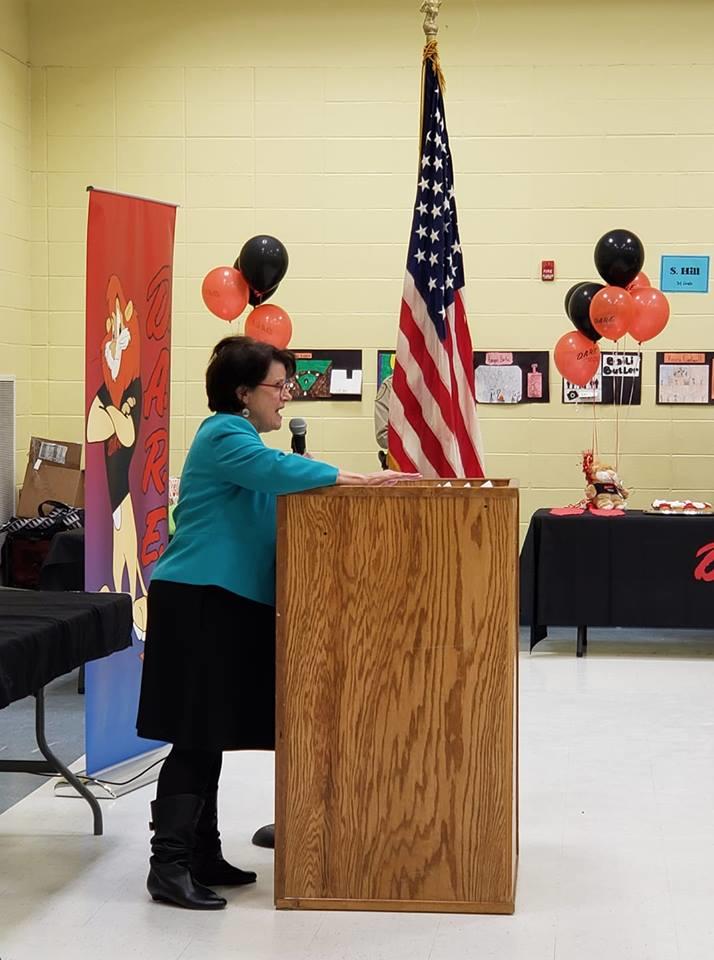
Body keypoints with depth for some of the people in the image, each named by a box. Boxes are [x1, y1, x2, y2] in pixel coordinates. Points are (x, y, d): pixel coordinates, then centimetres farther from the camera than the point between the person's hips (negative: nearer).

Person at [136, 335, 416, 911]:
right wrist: (359, 479, -29)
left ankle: (202, 855, 19)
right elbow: (279, 469, -28)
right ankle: (169, 864, -9)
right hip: (198, 605, -10)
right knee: (196, 739, -11)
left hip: (226, 606, 10)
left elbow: (276, 480, 19)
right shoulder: (224, 435, -12)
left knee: (209, 738, 12)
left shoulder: (238, 436, 22)